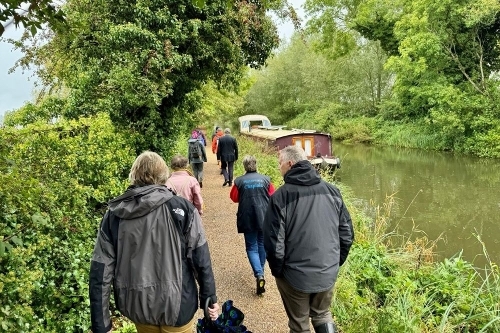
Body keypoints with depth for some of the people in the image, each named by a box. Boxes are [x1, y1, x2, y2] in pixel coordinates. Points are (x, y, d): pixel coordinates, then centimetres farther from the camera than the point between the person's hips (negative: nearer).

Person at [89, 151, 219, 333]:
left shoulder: (113, 215, -5)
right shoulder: (182, 208, -12)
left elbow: (100, 272, -5)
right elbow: (201, 260, -10)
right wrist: (209, 298, 3)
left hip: (137, 307, 4)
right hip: (176, 304, -3)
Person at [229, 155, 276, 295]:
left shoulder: (239, 181, -8)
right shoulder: (265, 179, -5)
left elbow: (234, 197, 4)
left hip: (247, 219, -2)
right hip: (264, 218, 2)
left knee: (251, 247, 6)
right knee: (262, 244, 20)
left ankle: (259, 274, -12)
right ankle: (260, 271, 34)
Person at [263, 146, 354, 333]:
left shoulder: (281, 196, -17)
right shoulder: (332, 190, -3)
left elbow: (274, 243, -17)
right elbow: (347, 234, 1)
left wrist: (277, 270, 1)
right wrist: (336, 262, 15)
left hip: (295, 275, -4)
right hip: (328, 273, 4)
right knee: (322, 315, 27)